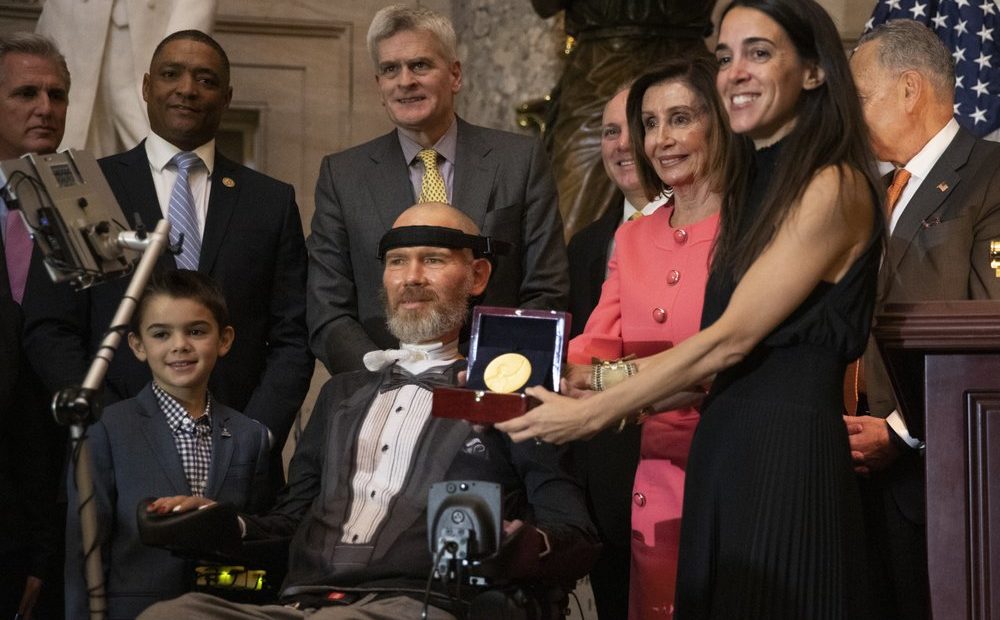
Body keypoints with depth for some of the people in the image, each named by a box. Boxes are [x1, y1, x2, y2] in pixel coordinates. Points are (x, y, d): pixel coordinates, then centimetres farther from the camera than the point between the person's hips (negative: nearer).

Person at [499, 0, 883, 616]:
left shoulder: (834, 187, -10)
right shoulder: (759, 184, 16)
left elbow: (733, 337, -15)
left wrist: (591, 414, -12)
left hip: (788, 456, -8)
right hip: (725, 450, 8)